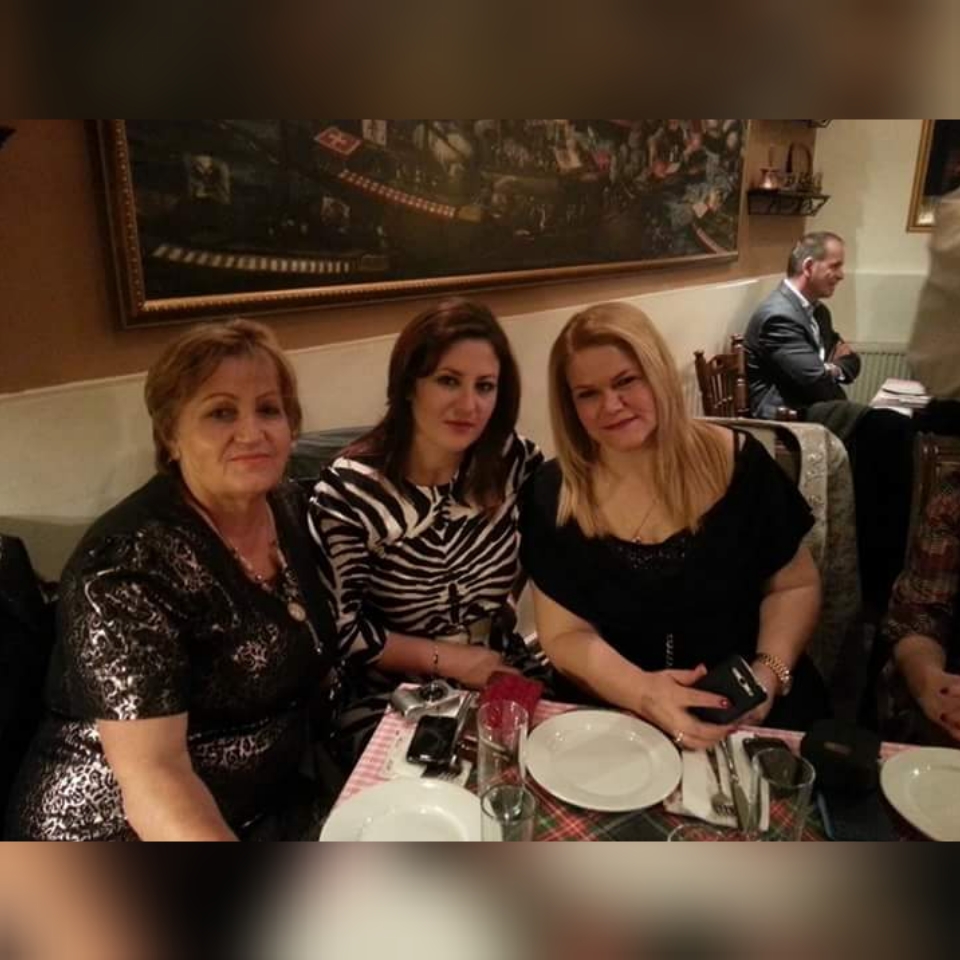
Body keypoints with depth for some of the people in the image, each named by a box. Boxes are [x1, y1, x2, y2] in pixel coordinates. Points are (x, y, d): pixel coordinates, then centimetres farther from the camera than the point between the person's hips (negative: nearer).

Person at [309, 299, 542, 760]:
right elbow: (341, 628, -11)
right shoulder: (349, 491, -17)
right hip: (394, 698, -3)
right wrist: (447, 660, -10)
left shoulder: (512, 459, -6)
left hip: (500, 674, 4)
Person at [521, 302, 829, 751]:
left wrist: (770, 672, -13)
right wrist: (642, 692, -21)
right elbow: (565, 635, -4)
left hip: (746, 708, 1)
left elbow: (794, 586, 4)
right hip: (618, 712, 0)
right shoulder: (554, 494, -6)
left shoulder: (736, 459, -5)